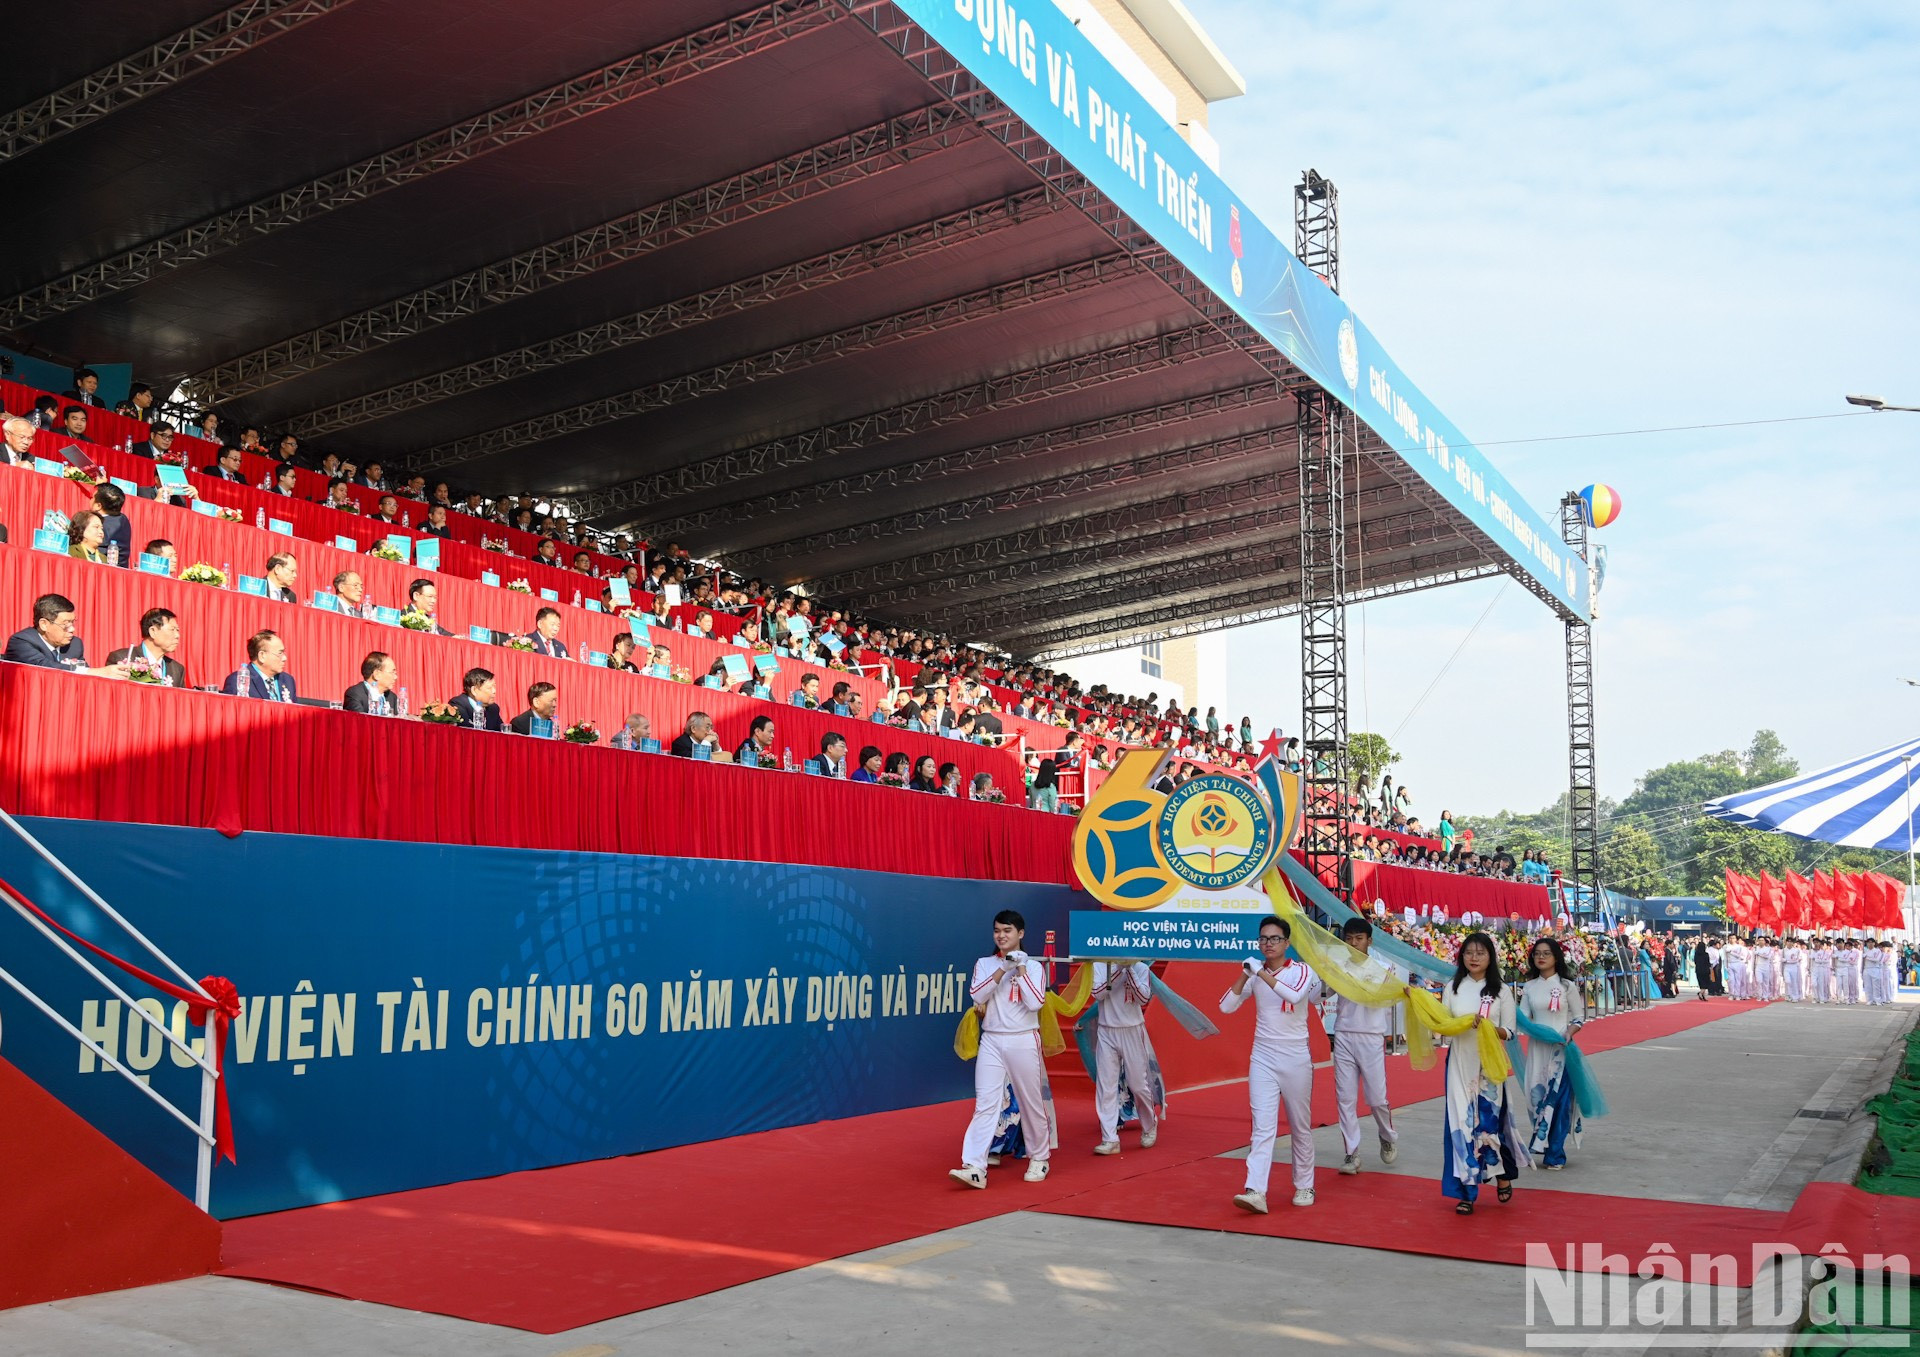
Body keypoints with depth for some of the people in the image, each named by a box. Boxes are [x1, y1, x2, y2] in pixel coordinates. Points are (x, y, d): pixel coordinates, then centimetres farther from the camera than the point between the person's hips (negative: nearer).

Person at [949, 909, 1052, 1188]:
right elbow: (976, 996, -9)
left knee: (1031, 1102, 9)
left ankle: (1039, 1158, 28)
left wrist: (1021, 969, -12)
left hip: (1023, 1042, -1)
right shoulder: (984, 964, 7)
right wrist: (1003, 969, -14)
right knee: (985, 1104, -8)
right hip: (991, 1042, 1)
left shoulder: (1033, 966, 1)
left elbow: (1035, 1003, -13)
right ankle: (975, 1168, -15)